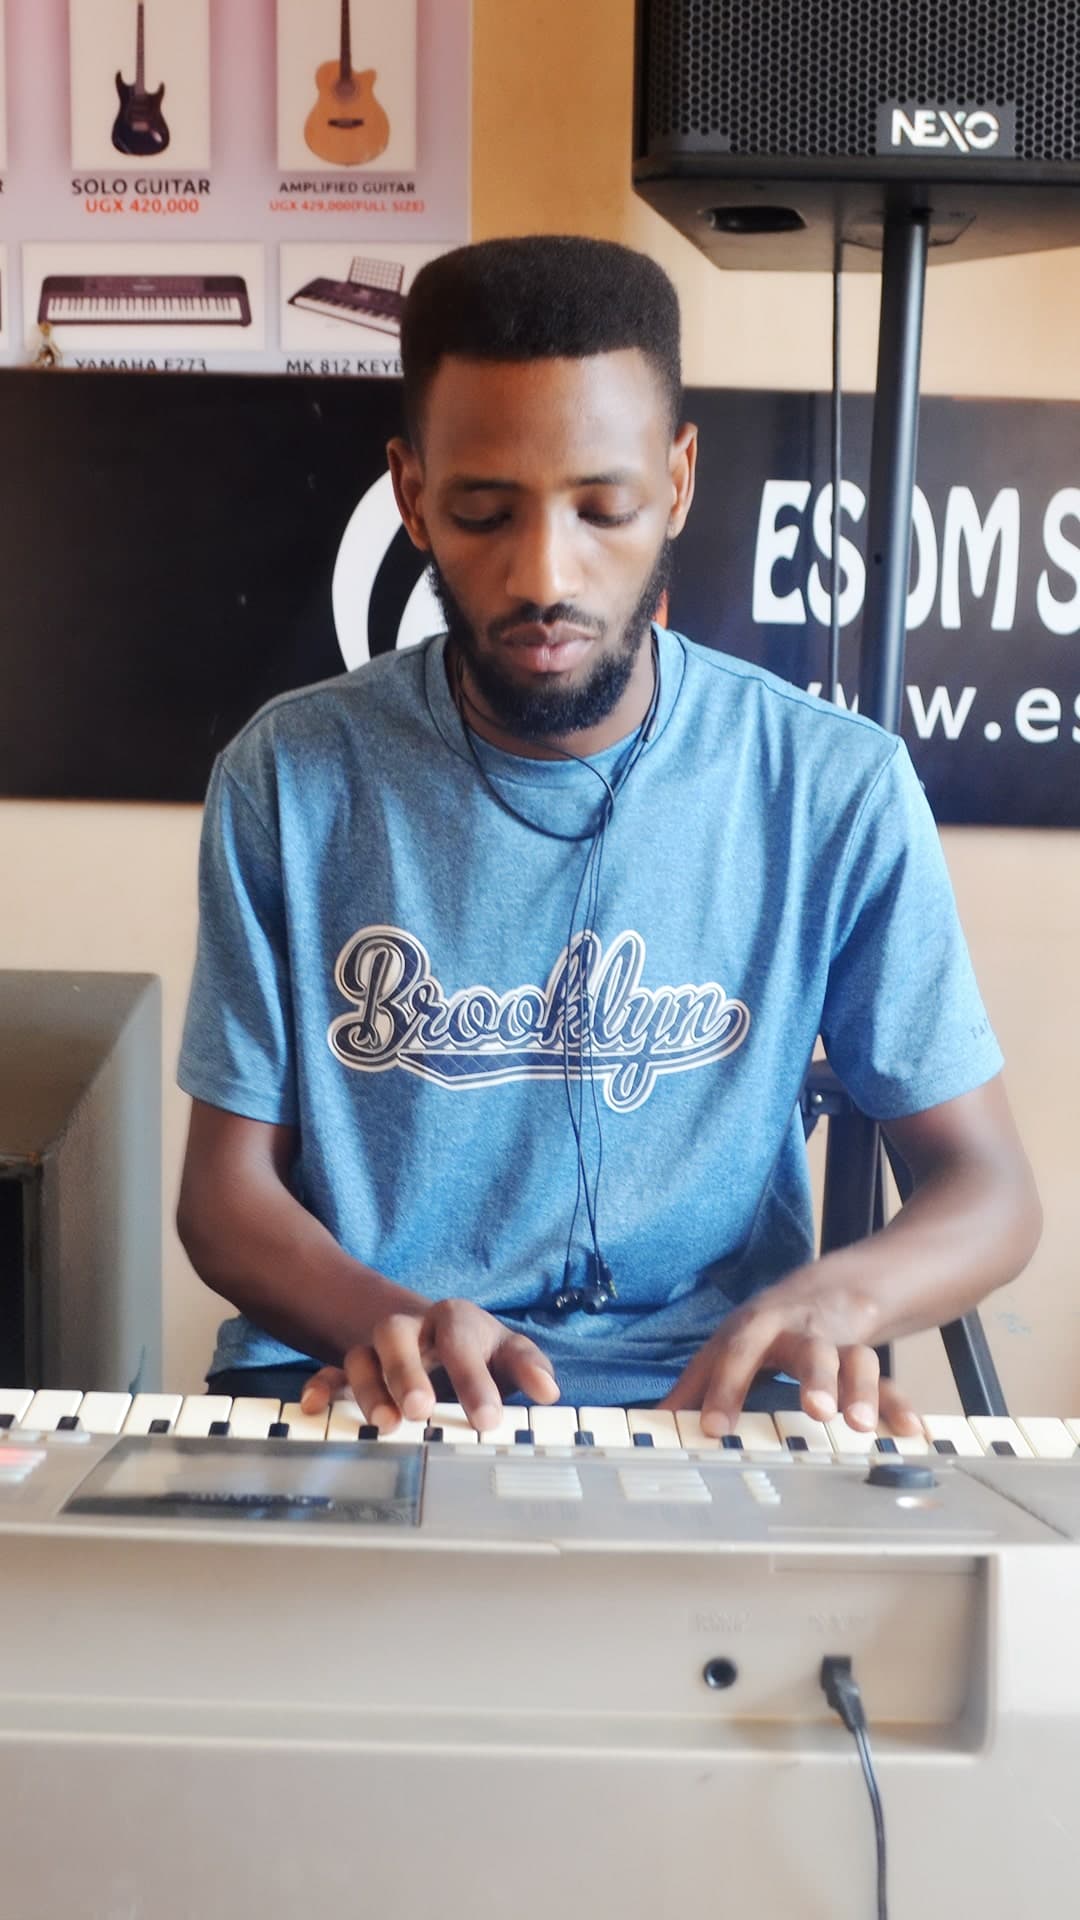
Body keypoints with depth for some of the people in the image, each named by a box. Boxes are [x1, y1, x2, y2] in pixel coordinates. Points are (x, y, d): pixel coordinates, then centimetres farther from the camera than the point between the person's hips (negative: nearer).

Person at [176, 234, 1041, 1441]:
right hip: (365, 1385, 0)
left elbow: (986, 1189, 1)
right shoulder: (291, 778, -3)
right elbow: (229, 1189, 1)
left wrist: (838, 1297, -21)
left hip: (712, 1391, 0)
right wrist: (389, 1324, -20)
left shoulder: (837, 792, -4)